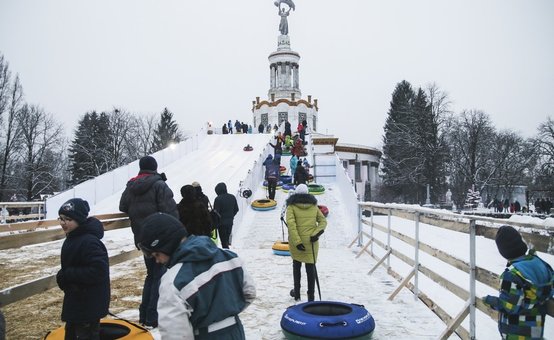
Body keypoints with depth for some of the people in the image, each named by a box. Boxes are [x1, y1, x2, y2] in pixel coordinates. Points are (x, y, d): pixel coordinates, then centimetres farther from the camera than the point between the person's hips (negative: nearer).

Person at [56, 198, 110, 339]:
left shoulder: (89, 242, -28)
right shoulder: (72, 238, 6)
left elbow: (98, 270, -33)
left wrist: (67, 275, -25)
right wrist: (64, 277, 3)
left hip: (90, 303, -10)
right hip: (75, 299, 10)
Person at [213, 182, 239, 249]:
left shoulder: (218, 199, -16)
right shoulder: (232, 197, 4)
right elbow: (236, 209, 11)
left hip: (221, 223, -6)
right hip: (230, 222, 6)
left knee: (224, 241, 1)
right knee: (227, 239, 18)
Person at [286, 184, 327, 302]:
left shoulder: (291, 206, -4)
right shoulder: (313, 206, 6)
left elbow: (291, 224, -15)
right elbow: (323, 221, 0)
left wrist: (297, 242, -18)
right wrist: (317, 233, -10)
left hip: (296, 243, -1)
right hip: (311, 242, 1)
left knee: (296, 265, 18)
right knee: (311, 268, 7)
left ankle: (297, 293, 26)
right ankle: (311, 296, 6)